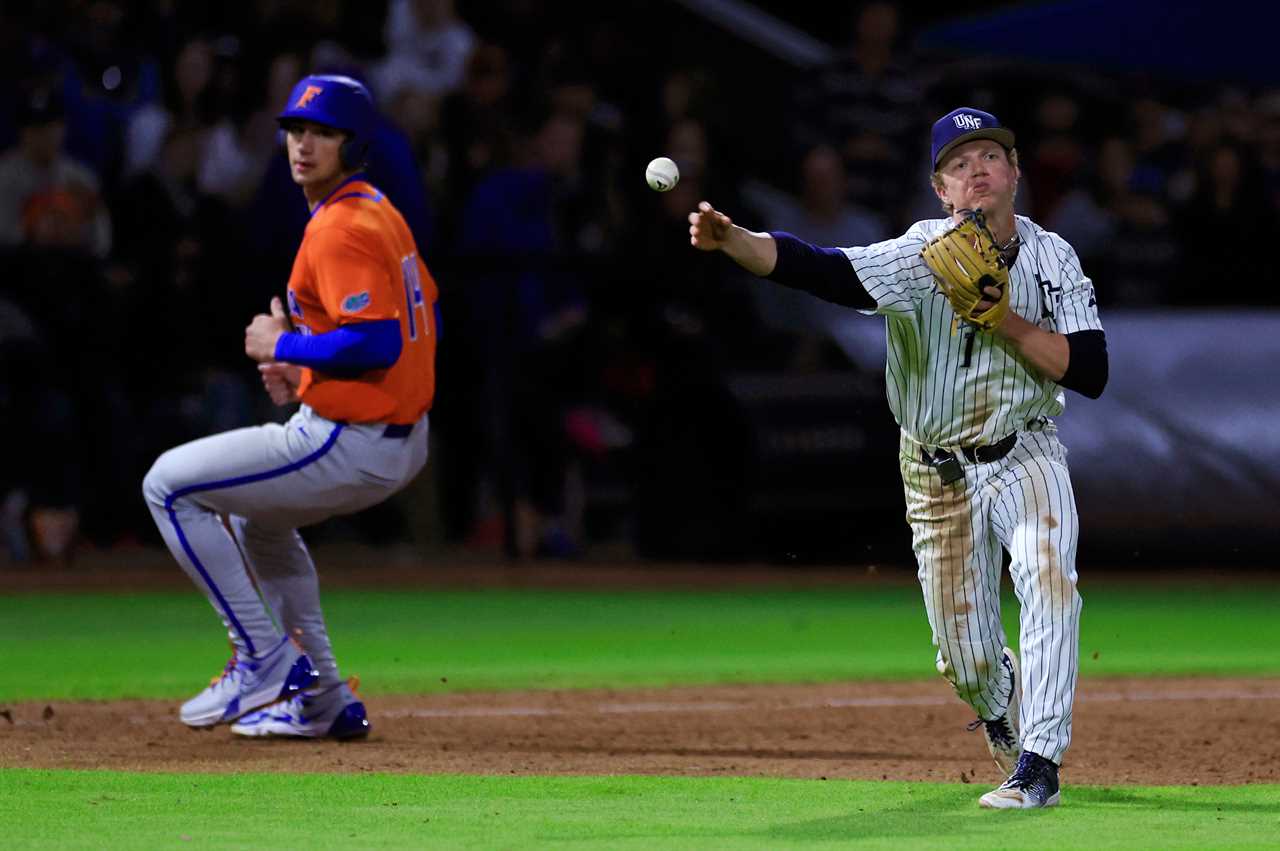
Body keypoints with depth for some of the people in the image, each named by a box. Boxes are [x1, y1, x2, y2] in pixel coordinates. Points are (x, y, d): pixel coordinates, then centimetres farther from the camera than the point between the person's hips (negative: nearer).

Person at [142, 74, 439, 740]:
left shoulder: (341, 229, -19)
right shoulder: (381, 212, 12)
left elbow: (377, 341, -29)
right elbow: (423, 322, 19)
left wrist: (285, 347, -14)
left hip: (352, 445, -11)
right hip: (404, 441, 11)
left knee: (170, 485, -1)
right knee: (256, 511, 35)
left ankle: (263, 659, -1)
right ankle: (321, 701, 30)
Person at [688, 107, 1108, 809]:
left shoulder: (1052, 258, -7)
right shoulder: (922, 256, -17)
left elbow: (1090, 373, -14)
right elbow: (819, 270, -34)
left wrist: (1007, 323, -25)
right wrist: (729, 240, -51)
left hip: (1026, 456, 1)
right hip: (941, 477, -1)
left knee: (1050, 584, -26)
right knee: (967, 662, 3)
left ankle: (1037, 764, -18)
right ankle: (1001, 701, 42)